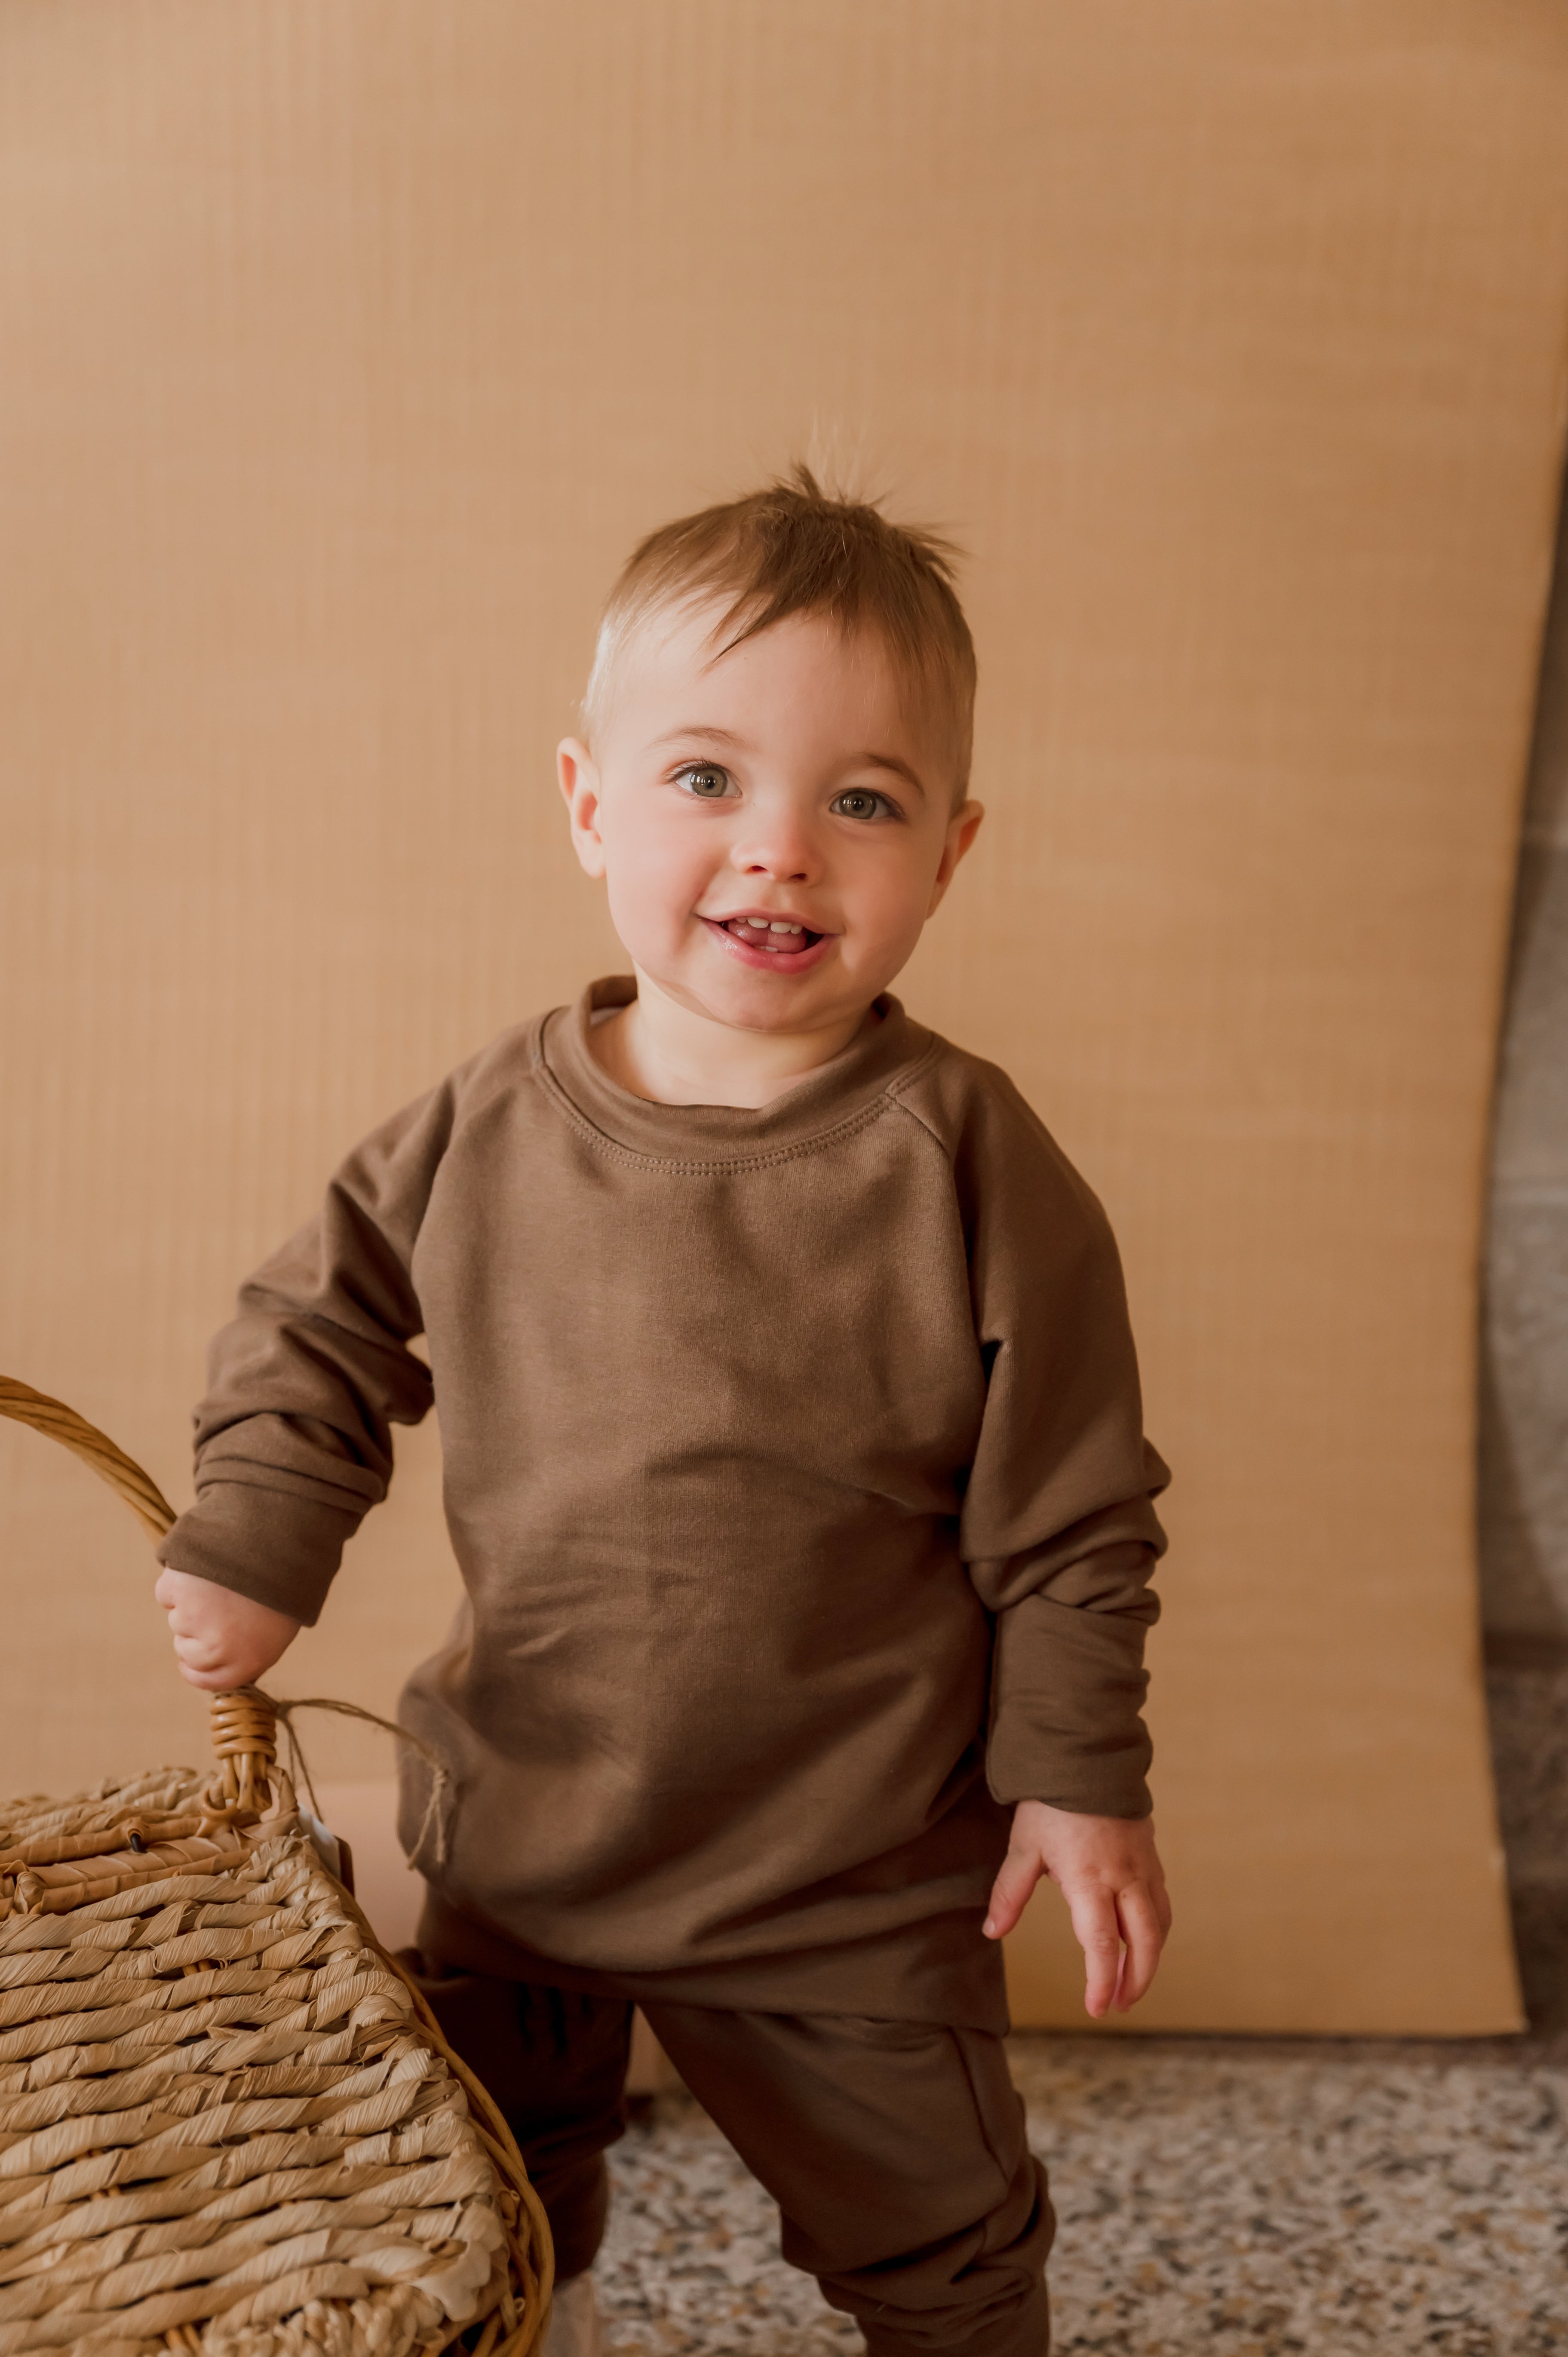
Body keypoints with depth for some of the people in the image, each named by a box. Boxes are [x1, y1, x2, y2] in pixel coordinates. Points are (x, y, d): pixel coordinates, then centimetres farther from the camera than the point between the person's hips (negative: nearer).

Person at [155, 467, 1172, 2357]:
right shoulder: (493, 1124, -11)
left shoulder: (963, 1166, -20)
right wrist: (252, 1538, -3)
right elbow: (323, 1319, 6)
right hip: (522, 1827, 4)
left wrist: (1081, 1779, -8)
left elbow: (1071, 1509, -11)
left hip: (850, 1871, -3)